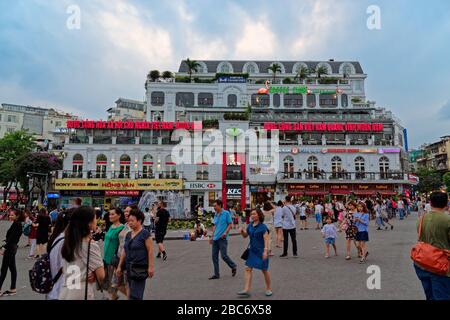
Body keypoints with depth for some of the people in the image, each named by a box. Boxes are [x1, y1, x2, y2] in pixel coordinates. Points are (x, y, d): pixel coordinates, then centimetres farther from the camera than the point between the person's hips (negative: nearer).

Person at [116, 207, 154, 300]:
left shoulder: (145, 234, -10)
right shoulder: (128, 235, 11)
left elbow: (150, 251, -13)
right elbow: (124, 251, 15)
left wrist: (151, 266, -15)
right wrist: (120, 266, 14)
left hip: (140, 268, -7)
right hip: (129, 268, 7)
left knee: (135, 295, -7)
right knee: (133, 293, 14)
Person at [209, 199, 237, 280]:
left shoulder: (226, 213, -6)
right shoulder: (215, 214, 13)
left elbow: (230, 224, -7)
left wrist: (225, 233, -20)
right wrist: (212, 236, 19)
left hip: (222, 238, -7)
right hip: (215, 238, 7)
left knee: (224, 255, -6)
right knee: (214, 256, 5)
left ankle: (233, 267, 21)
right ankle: (216, 274, 15)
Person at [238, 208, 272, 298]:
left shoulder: (263, 227, -13)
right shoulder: (250, 226, 5)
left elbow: (266, 239, -17)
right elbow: (245, 236, 15)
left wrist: (265, 251, -25)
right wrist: (242, 231, -6)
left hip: (261, 251, -6)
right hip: (252, 251, 6)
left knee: (264, 270, 9)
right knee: (248, 269, -3)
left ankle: (269, 289, 28)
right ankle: (246, 290, 0)